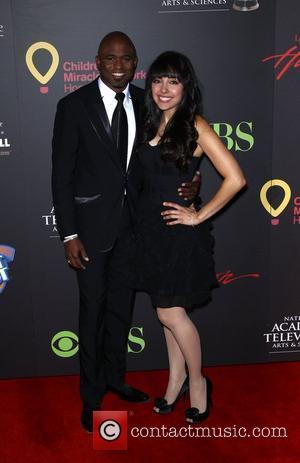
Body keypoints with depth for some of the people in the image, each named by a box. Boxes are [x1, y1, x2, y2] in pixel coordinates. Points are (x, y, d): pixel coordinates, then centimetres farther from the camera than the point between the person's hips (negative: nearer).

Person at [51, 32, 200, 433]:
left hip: (131, 221, 5)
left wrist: (190, 180, -9)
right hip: (92, 223, -4)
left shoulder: (143, 103, 3)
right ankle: (92, 393, 26)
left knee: (122, 306, 17)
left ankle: (114, 377, 38)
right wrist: (69, 235, -14)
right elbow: (61, 175, -10)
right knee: (93, 309, 6)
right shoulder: (74, 106, -10)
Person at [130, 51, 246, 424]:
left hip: (180, 230, -6)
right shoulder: (150, 124, 8)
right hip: (151, 226, 6)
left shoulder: (196, 127, -11)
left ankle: (197, 381, 22)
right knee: (169, 310, 15)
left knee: (170, 312, -1)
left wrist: (199, 216, -13)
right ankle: (176, 379, 31)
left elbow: (235, 179, -16)